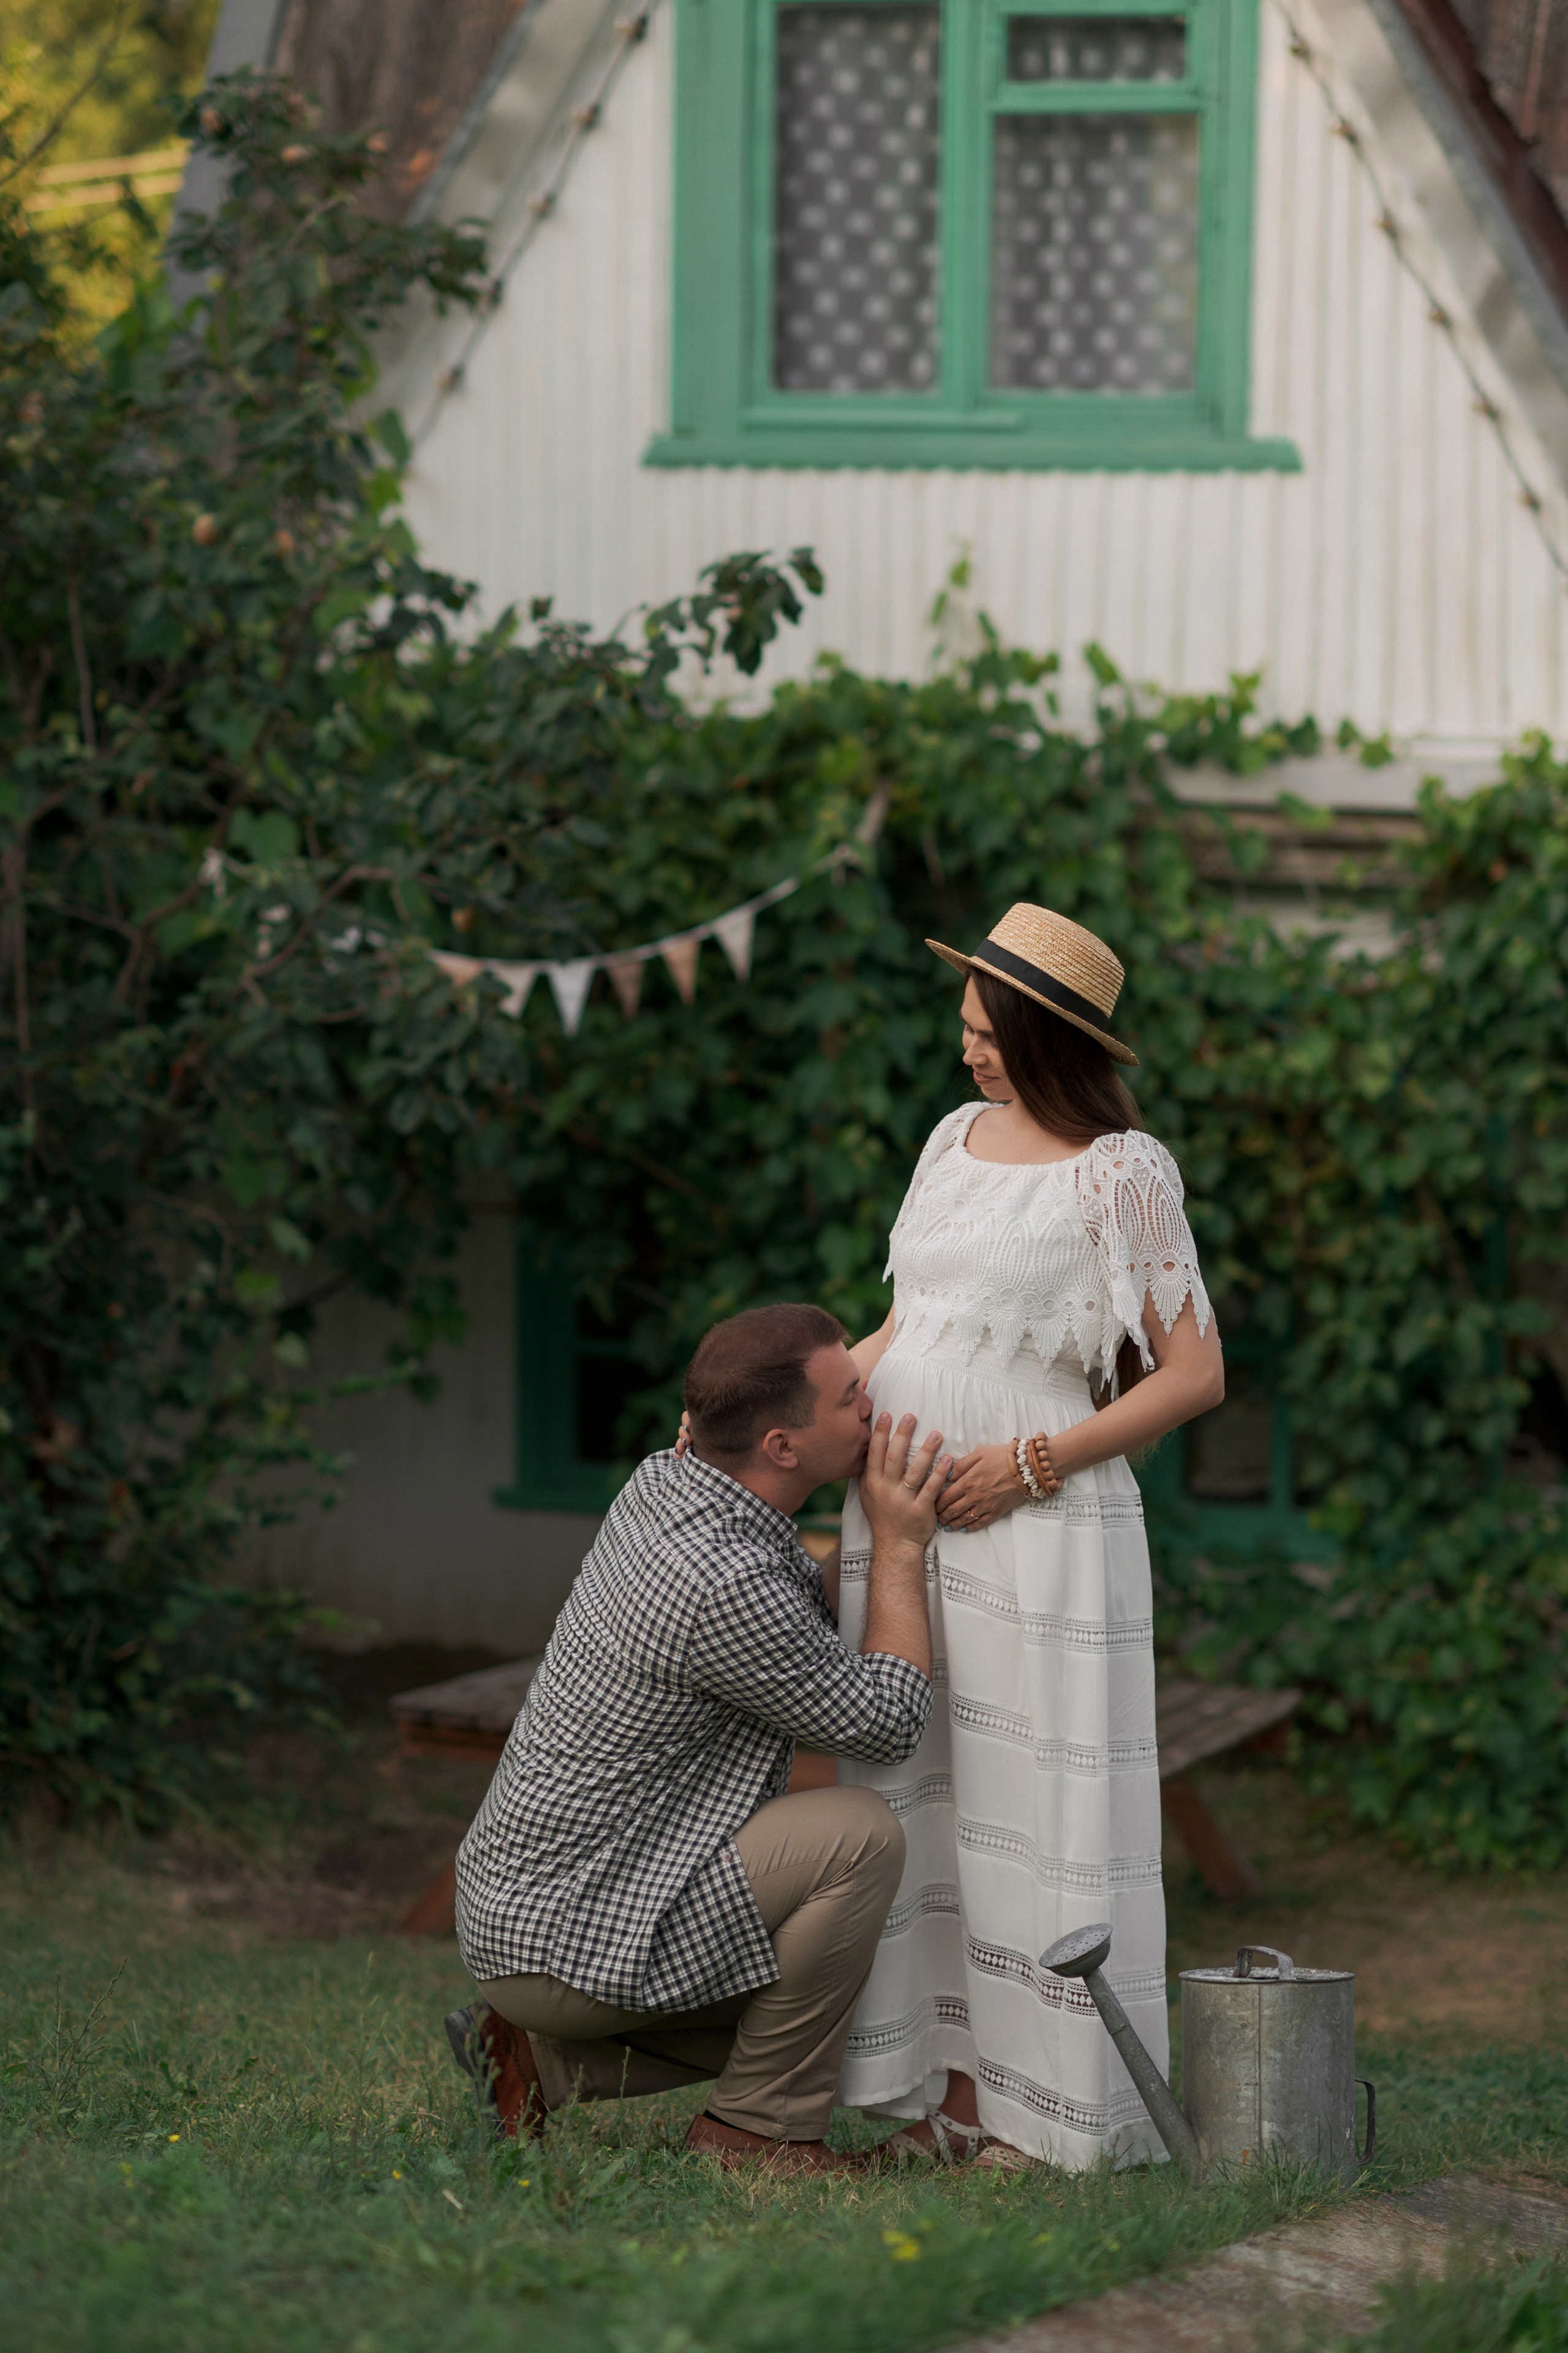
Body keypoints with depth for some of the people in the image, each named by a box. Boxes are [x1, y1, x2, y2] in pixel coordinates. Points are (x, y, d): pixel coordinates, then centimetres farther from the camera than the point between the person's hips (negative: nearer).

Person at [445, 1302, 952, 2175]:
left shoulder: (663, 1484, 3)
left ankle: (545, 2060, 13)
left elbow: (801, 1599, 25)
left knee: (810, 1993, 19)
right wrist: (901, 1545, -8)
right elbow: (886, 1724, -15)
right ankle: (763, 2124, -4)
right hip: (569, 1931, -10)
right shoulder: (725, 1586, -27)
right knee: (860, 1836, -17)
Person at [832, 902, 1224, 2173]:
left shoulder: (1123, 1173, -7)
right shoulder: (960, 1137, 12)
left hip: (1036, 1521, -7)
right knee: (915, 1790, 6)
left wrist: (1033, 1464, -14)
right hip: (902, 1503, 7)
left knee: (1033, 1800, -4)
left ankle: (1046, 2109, 1)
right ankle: (951, 2083, 13)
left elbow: (1197, 1376, -8)